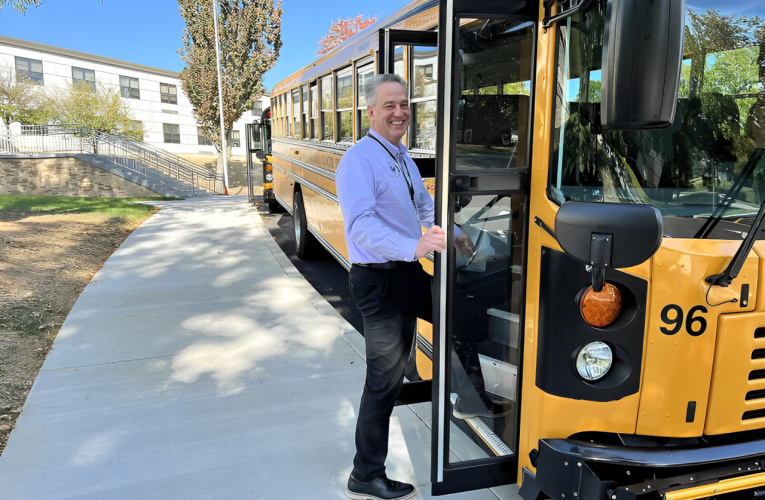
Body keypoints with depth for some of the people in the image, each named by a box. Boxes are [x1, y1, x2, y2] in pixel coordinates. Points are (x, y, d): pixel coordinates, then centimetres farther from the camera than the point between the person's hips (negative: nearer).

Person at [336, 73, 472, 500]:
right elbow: (362, 225, -30)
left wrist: (452, 234, 10)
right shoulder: (359, 160, -17)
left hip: (408, 273, 9)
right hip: (379, 279, -9)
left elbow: (425, 205, 23)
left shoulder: (403, 156, 13)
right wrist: (413, 247, -42)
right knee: (385, 380, 0)